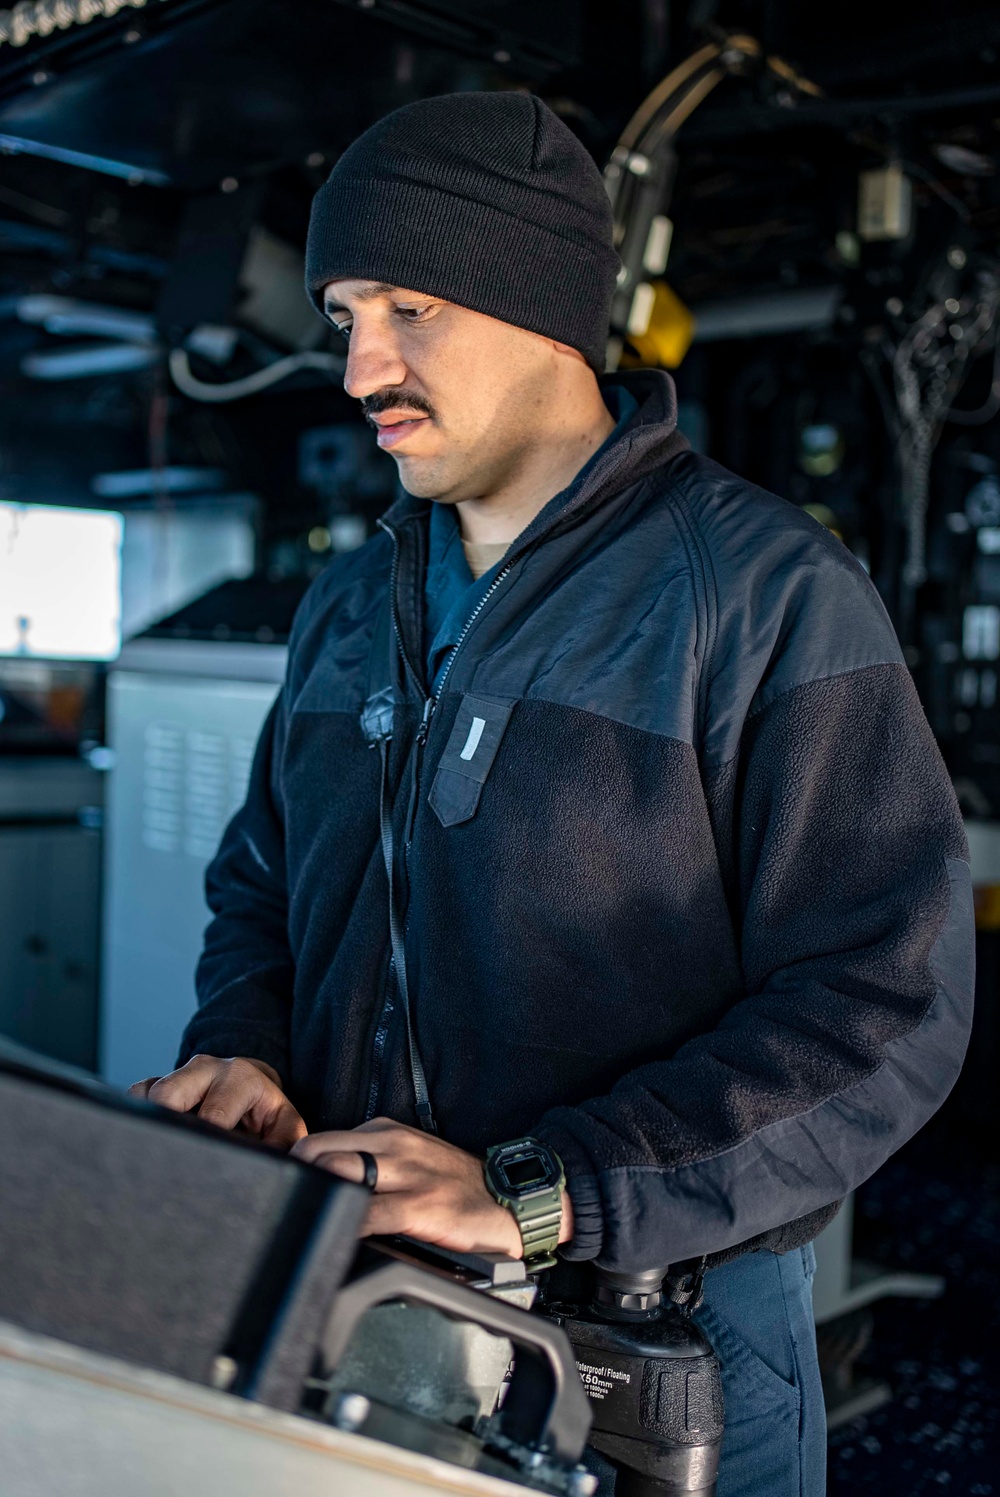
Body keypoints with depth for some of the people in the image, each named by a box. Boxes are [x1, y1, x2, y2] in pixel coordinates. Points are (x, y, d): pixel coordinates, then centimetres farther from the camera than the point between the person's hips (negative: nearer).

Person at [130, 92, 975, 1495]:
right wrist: (239, 1050, -6)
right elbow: (261, 881, 15)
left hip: (657, 1341, -5)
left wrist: (536, 1193, -27)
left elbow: (882, 1009, -20)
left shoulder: (770, 592, -15)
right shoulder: (350, 603, 8)